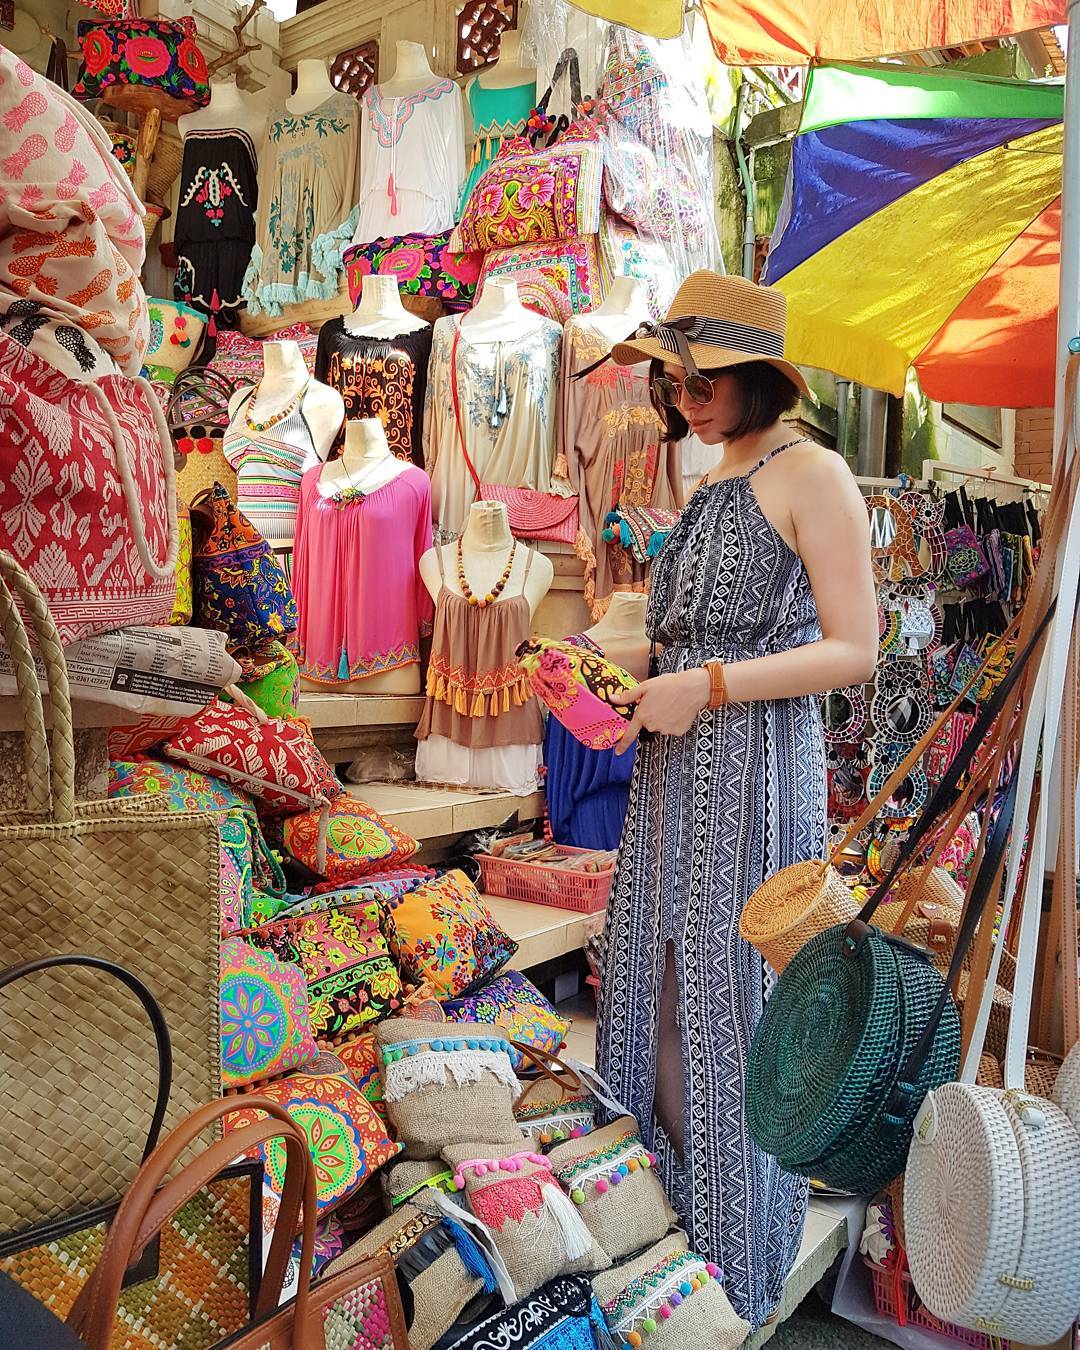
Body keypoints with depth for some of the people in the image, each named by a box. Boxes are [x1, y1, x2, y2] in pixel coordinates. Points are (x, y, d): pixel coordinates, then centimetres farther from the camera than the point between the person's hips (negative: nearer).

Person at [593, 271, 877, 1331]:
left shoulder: (810, 475, -9)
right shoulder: (715, 485, 16)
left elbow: (851, 650, -14)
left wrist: (709, 686, -18)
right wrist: (636, 689, 7)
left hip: (755, 767, -8)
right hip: (677, 765, 8)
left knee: (731, 993, 2)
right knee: (660, 980, 13)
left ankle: (737, 1274, 23)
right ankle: (659, 1200, 34)